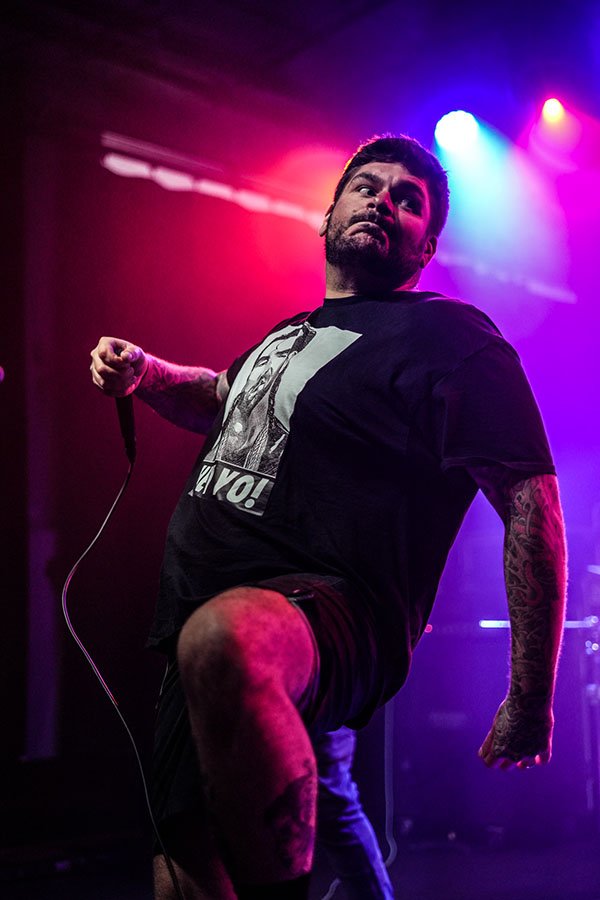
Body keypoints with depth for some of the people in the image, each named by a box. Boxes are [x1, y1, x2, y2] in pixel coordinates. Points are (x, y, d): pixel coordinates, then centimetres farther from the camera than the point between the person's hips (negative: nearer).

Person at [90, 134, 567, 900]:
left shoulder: (447, 336, -4)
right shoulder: (292, 334, 21)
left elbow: (530, 501, -10)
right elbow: (223, 399, 41)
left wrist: (531, 699, -14)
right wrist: (143, 374, 18)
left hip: (326, 618, -8)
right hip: (204, 636, 9)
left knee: (220, 639, -42)